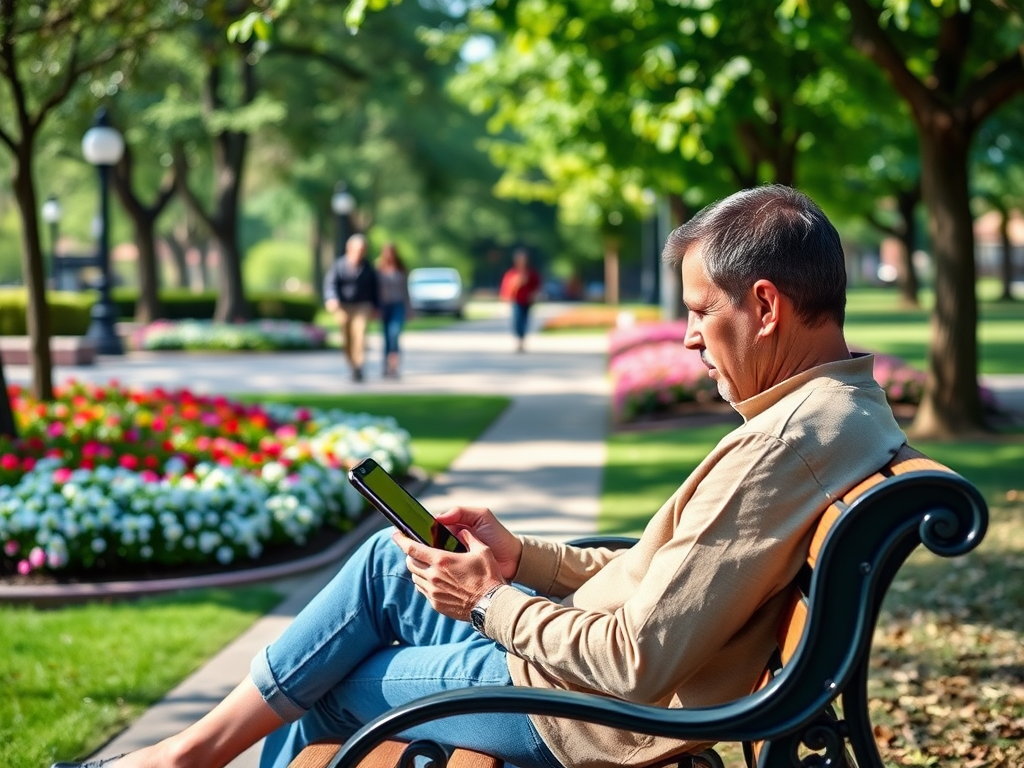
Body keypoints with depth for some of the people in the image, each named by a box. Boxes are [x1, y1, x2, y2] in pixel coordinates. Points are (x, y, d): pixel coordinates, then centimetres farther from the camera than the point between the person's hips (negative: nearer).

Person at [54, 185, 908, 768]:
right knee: (386, 562, 13)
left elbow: (638, 663, -29)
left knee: (332, 685, 7)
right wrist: (523, 557, 8)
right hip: (626, 658, 9)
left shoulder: (789, 444, -28)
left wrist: (492, 600, -14)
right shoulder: (850, 409, 4)